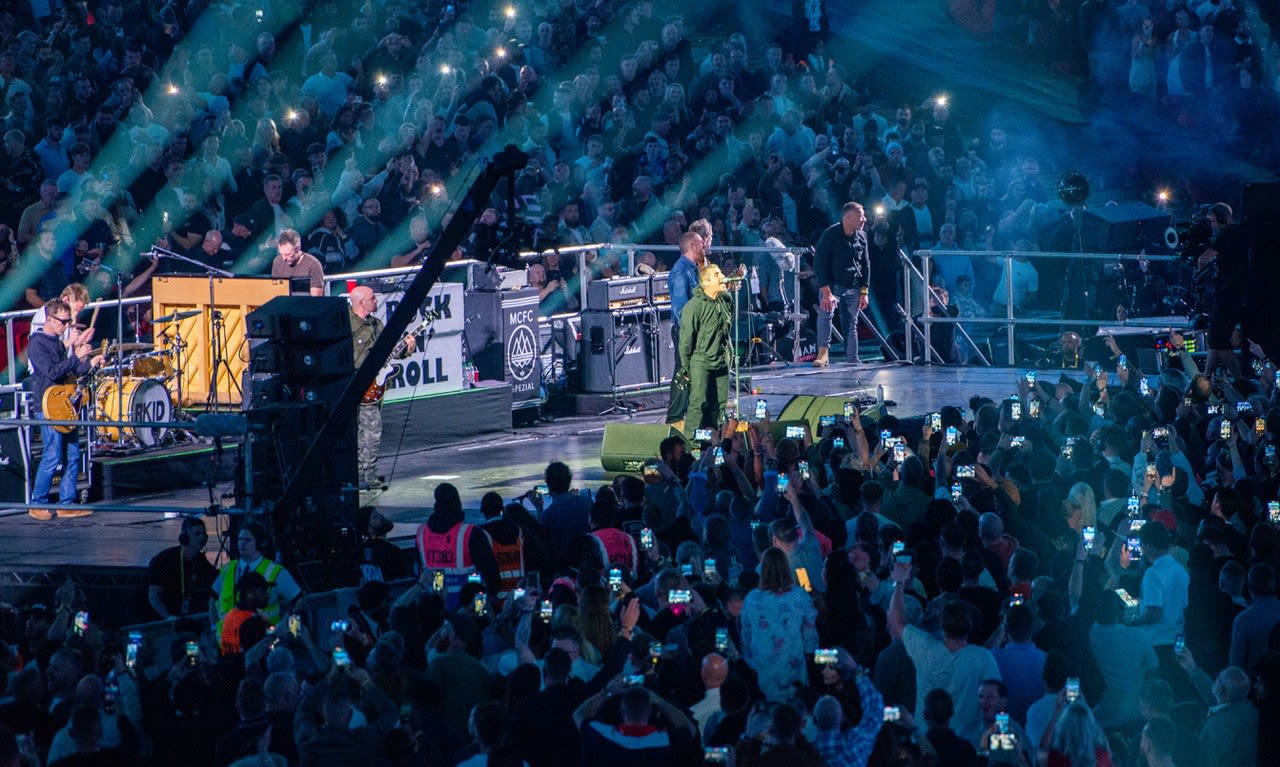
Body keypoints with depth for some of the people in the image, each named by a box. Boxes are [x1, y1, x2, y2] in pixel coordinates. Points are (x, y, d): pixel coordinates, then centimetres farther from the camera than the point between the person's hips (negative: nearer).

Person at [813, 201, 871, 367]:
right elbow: (819, 264, -16)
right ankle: (823, 353, -31)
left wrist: (864, 292, 7)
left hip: (853, 288, 5)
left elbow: (866, 264, 12)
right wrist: (826, 292, -23)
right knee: (825, 312, -28)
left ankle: (852, 362, 11)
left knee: (852, 324, 6)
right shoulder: (830, 235, -14)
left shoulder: (861, 236, 3)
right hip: (832, 285, -5)